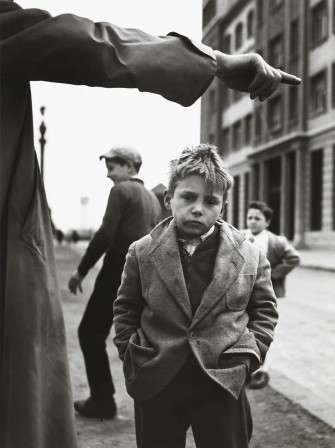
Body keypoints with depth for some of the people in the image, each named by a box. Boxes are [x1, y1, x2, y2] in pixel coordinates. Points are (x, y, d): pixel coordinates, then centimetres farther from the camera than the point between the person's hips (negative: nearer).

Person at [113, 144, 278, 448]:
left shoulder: (249, 257, -3)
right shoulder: (142, 252, -1)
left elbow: (265, 310, 7)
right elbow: (125, 309, 9)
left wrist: (249, 354, -4)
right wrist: (131, 352, 0)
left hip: (223, 383, 0)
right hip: (155, 383, 1)